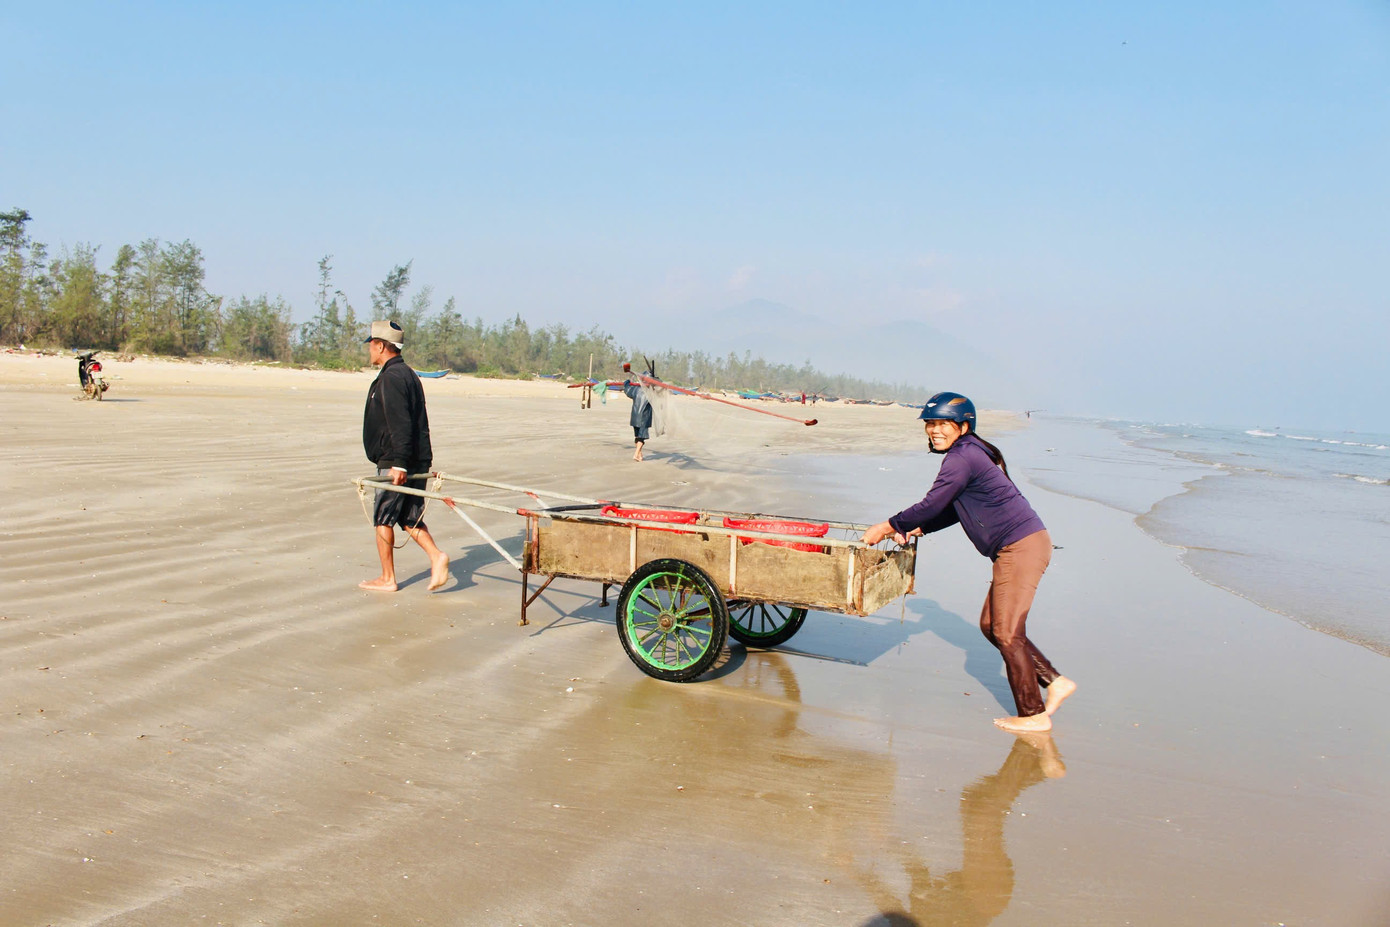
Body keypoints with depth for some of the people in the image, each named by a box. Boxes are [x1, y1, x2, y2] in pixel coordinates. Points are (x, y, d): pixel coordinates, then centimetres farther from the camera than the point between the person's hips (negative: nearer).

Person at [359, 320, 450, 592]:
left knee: (383, 518, 2)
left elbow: (400, 425, -22)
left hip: (394, 463, -9)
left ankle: (387, 578, 9)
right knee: (410, 517, 12)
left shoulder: (391, 377, -14)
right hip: (418, 461, 9)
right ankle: (437, 557, -5)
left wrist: (399, 463, -25)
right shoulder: (408, 374, 18)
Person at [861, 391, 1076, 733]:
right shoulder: (970, 453, 18)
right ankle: (1055, 681, 18)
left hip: (1020, 546, -10)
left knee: (1006, 632, -5)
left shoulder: (962, 458, -14)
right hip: (1025, 543, 10)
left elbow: (932, 505, -15)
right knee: (991, 625, 13)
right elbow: (955, 510, 24)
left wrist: (888, 526, -4)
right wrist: (914, 529, 20)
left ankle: (1033, 715, 4)